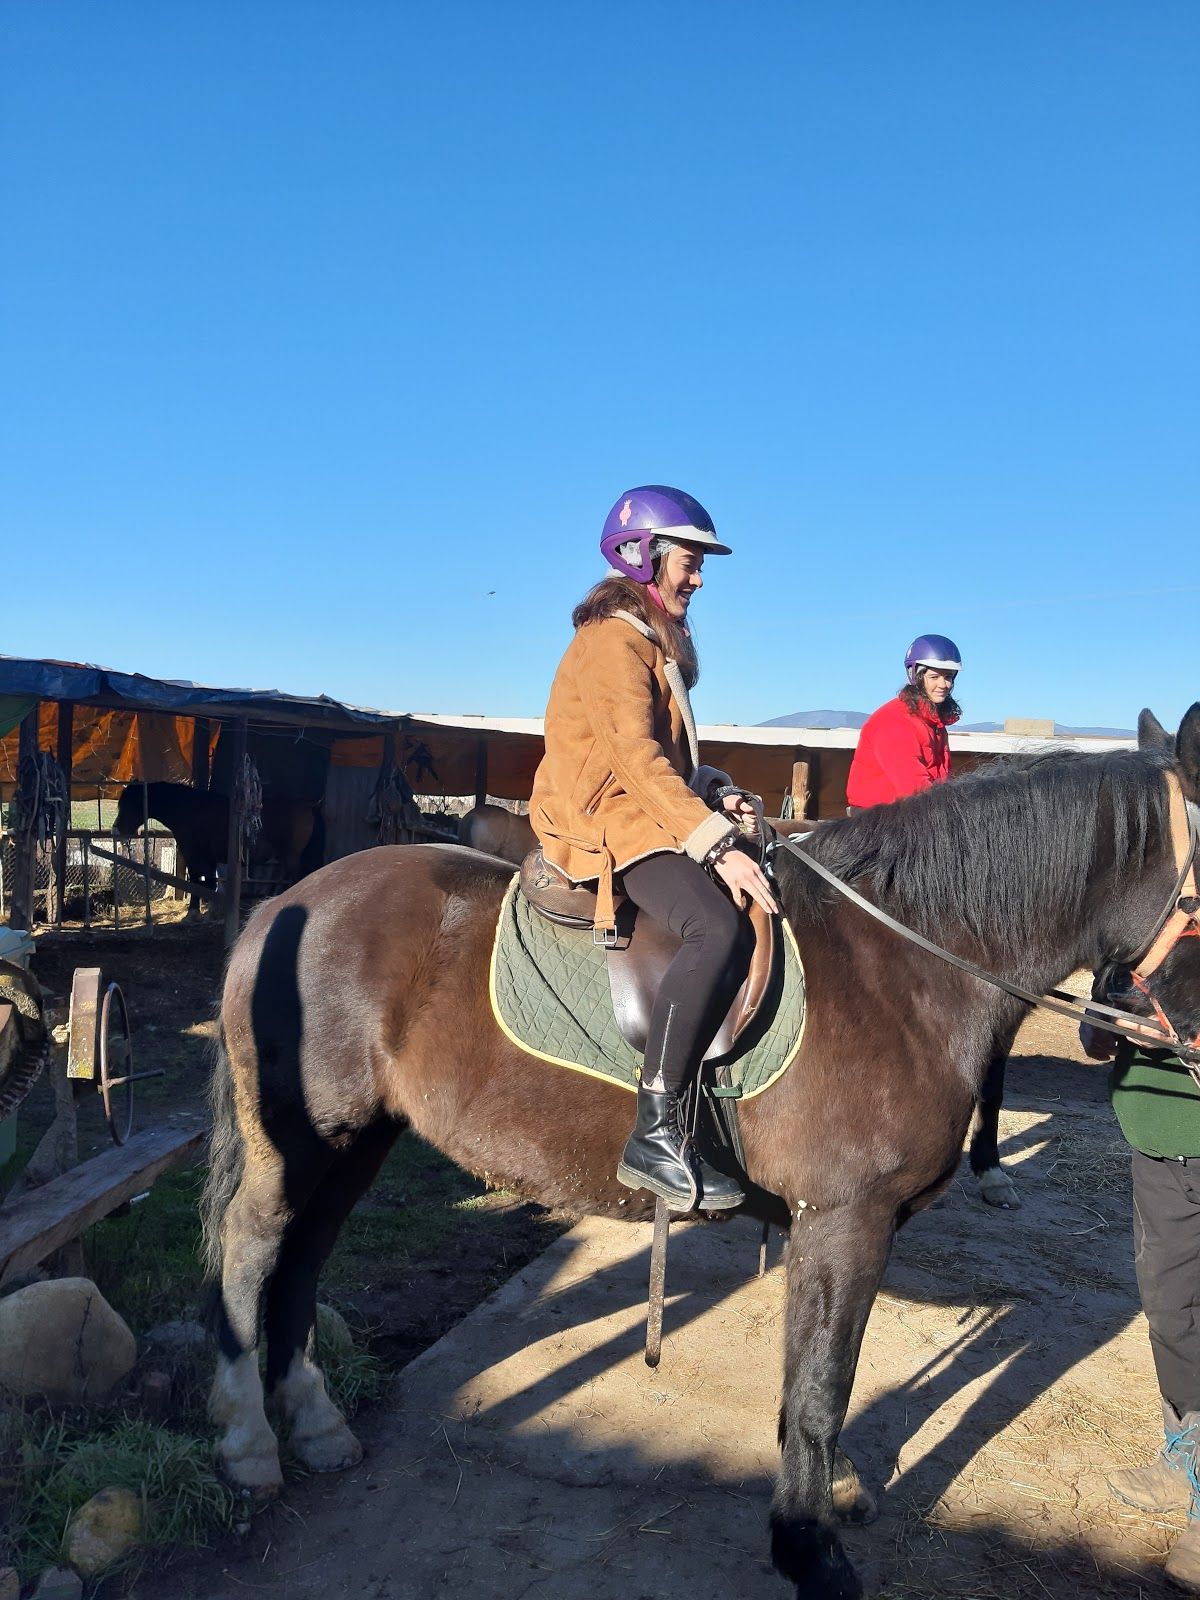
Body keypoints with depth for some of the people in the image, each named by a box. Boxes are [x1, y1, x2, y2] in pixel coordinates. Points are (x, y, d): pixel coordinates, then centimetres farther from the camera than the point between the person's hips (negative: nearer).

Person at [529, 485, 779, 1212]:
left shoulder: (653, 643, 23)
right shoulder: (613, 641, -9)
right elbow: (635, 758, -23)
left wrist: (719, 797, 4)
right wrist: (716, 843, -29)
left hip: (652, 817, 11)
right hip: (609, 824, -11)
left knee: (775, 895, 8)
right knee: (719, 927, -32)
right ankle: (656, 1133, -33)